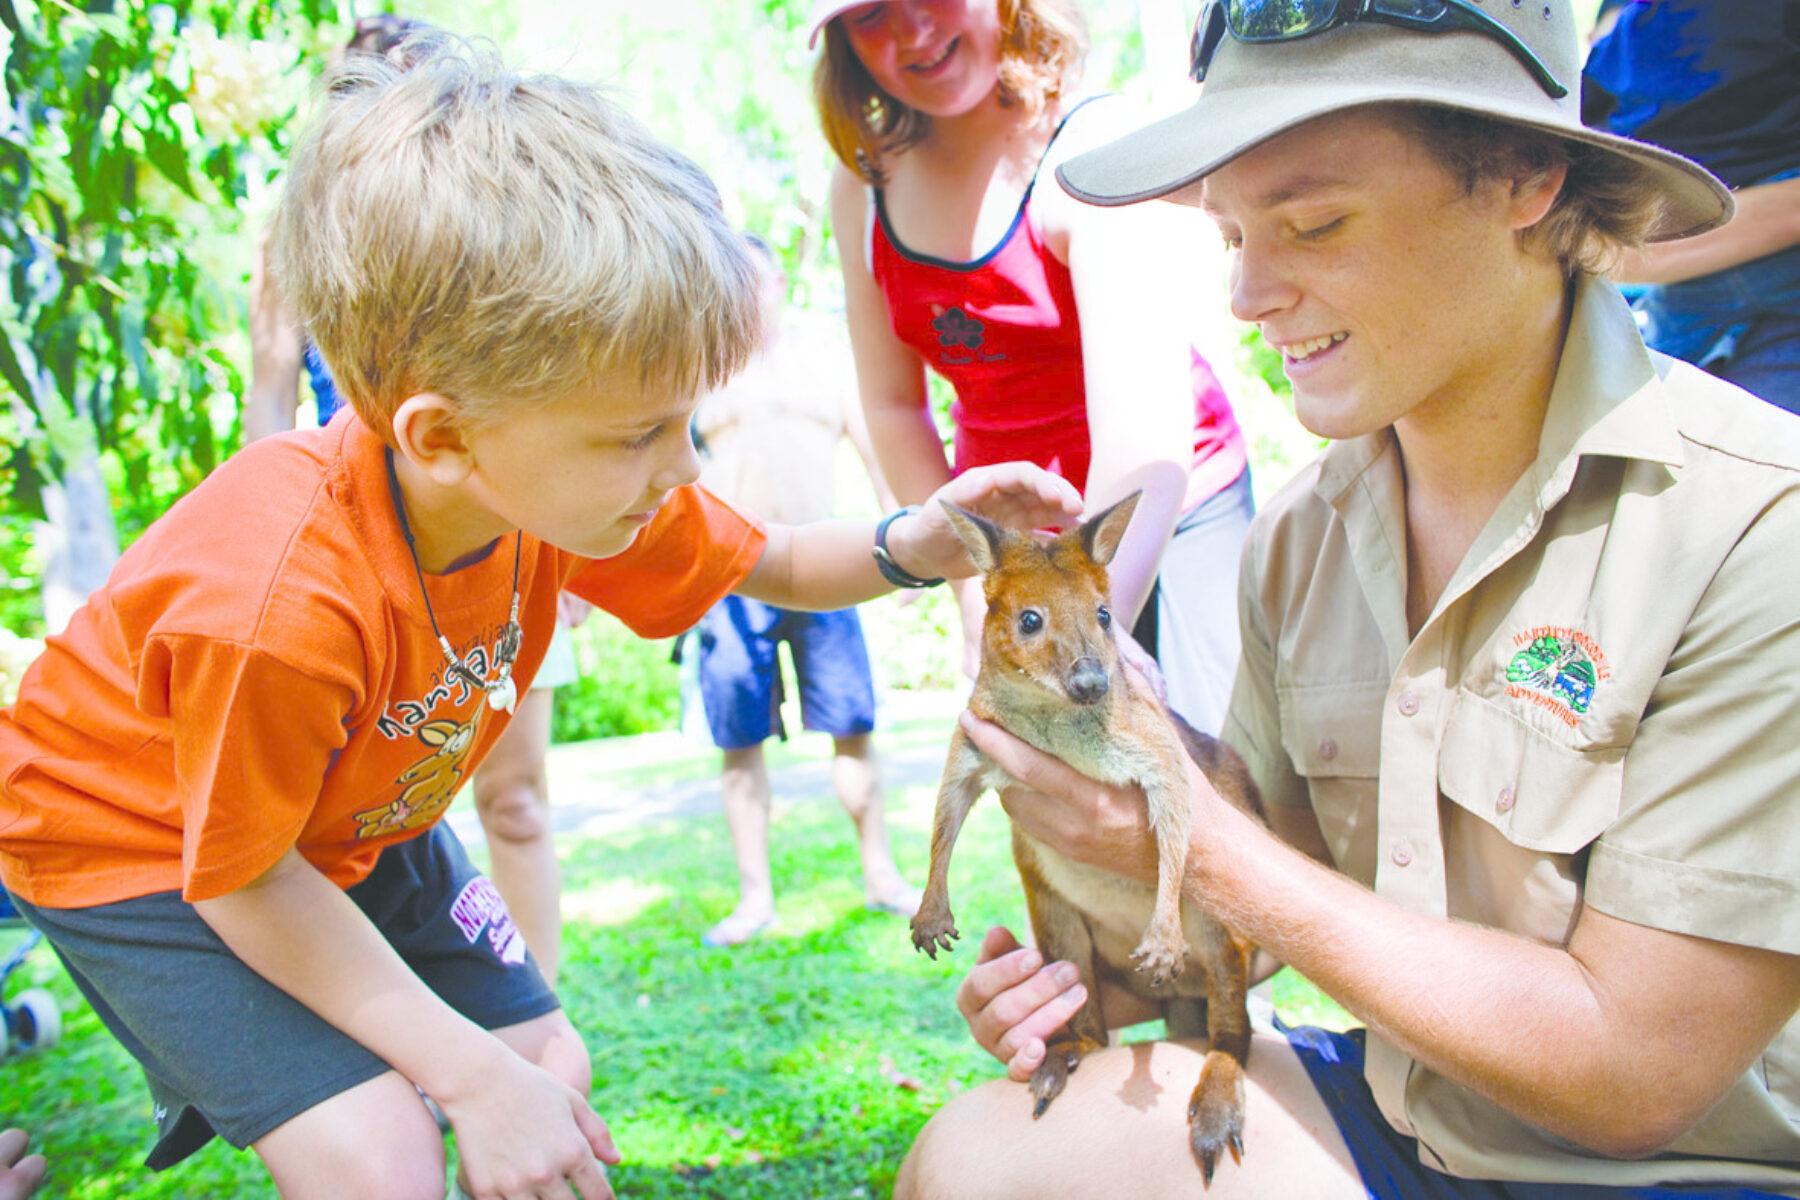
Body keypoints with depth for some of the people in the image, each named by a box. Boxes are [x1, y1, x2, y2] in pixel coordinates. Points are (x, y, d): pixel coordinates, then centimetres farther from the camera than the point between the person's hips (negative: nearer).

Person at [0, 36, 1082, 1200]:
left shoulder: (566, 481, -21)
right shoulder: (282, 598, -41)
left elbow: (765, 565, -3)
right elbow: (239, 879, -25)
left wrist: (908, 545, -24)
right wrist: (473, 1074, -22)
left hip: (358, 820, 6)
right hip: (142, 842, -6)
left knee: (551, 1068, 6)